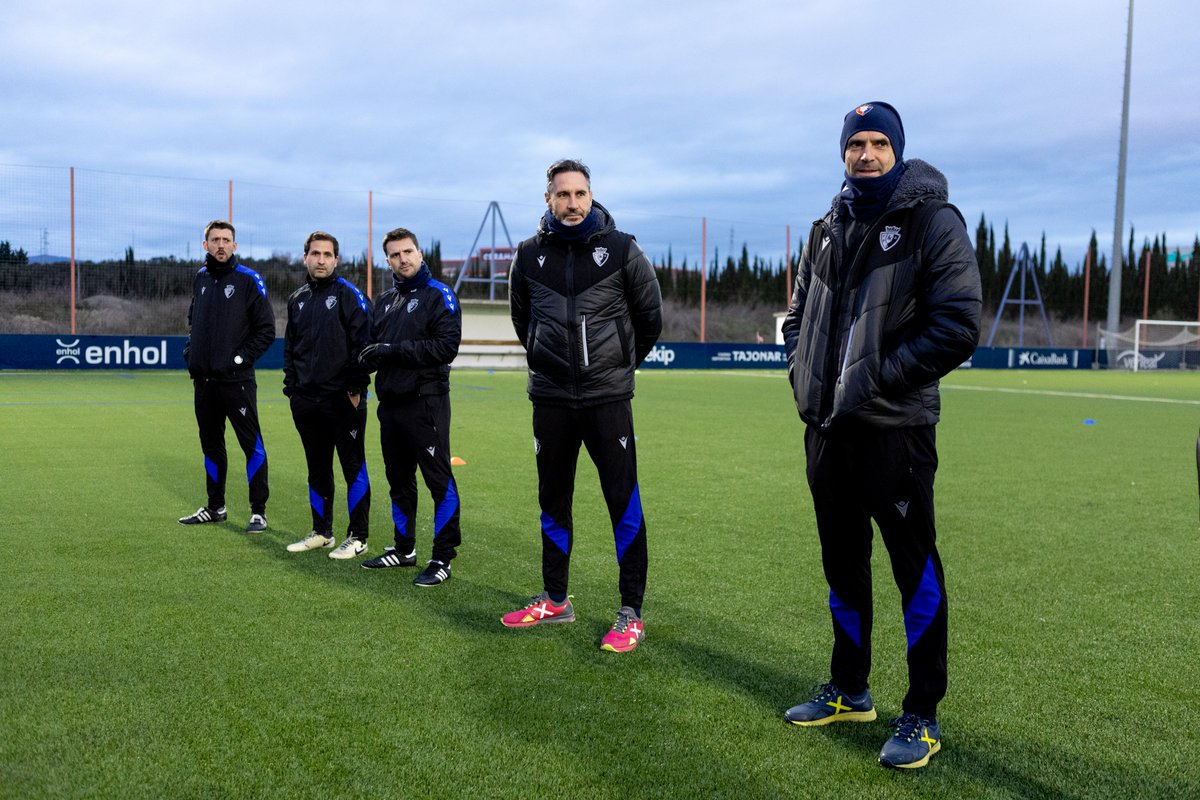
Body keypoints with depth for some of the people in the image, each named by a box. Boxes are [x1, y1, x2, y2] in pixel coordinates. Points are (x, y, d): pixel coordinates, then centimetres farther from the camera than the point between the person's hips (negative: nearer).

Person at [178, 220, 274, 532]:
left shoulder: (248, 280, -6)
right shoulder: (201, 278, 12)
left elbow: (266, 330, -7)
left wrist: (240, 358, -13)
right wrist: (190, 351, 12)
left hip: (236, 379, -6)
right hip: (203, 379, 7)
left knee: (251, 443, -3)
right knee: (211, 443, 15)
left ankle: (258, 511, 4)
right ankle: (215, 507, 27)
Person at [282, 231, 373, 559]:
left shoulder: (349, 295, -4)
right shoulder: (297, 299, 14)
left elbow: (362, 343, -9)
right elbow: (290, 348, 20)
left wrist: (356, 388, -13)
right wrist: (292, 387, 13)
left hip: (343, 400, -6)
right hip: (306, 402, 6)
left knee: (353, 467, 0)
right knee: (317, 468, 14)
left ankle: (357, 537, 7)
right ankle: (321, 532, 25)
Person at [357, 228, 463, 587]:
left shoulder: (439, 295, -4)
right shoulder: (385, 300, 18)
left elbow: (446, 347, -15)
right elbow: (373, 345, 22)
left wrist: (394, 350, -16)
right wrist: (370, 358, -2)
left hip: (425, 403, -7)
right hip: (391, 403, 8)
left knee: (439, 480, -5)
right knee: (399, 480, 15)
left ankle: (443, 557, 2)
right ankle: (404, 549, 28)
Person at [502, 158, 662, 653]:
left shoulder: (621, 249, -3)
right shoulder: (530, 255, 4)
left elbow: (649, 315, 8)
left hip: (607, 396, -3)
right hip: (550, 397, 3)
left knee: (623, 502, -3)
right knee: (553, 500, 12)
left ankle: (631, 614, 6)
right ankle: (555, 602, 27)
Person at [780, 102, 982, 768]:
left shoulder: (933, 223, -7)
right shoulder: (828, 231, 14)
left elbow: (957, 326, -15)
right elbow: (799, 312, 24)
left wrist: (878, 379, -17)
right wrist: (800, 364, 6)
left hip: (894, 430, -6)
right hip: (825, 427, 7)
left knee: (915, 569, 2)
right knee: (842, 563, 16)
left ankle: (922, 714, 15)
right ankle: (848, 692, 32)